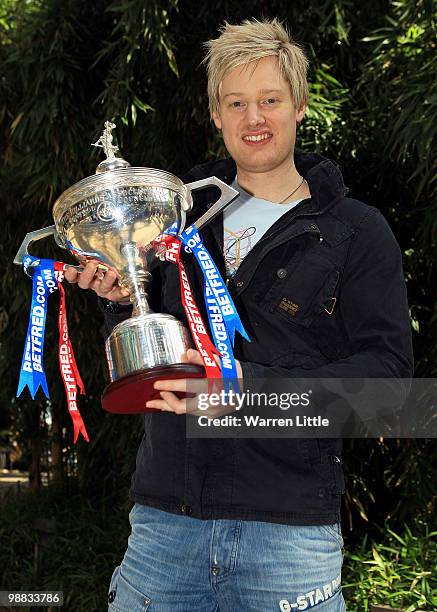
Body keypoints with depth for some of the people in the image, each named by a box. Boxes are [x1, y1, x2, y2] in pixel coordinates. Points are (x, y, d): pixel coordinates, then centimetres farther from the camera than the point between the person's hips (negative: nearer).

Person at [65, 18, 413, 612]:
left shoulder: (354, 230, 0)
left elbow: (387, 366, -9)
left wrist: (252, 385, -20)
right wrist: (121, 300, -4)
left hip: (288, 531, -3)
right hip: (163, 516, 3)